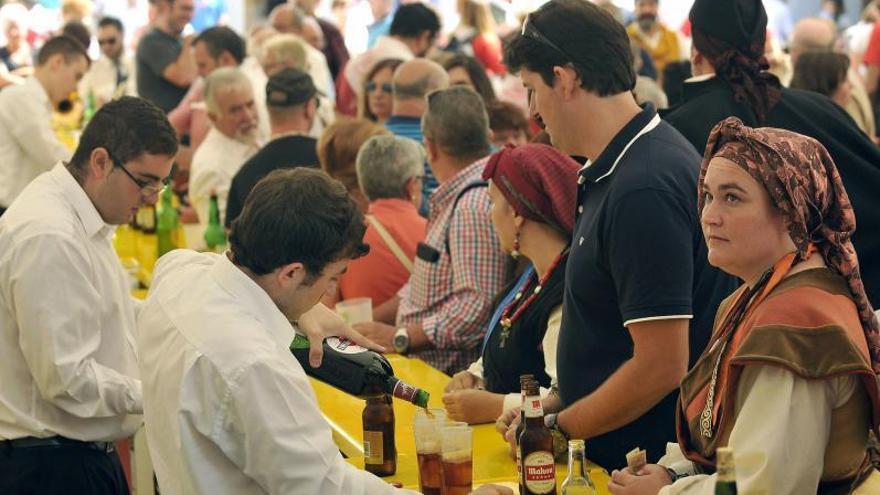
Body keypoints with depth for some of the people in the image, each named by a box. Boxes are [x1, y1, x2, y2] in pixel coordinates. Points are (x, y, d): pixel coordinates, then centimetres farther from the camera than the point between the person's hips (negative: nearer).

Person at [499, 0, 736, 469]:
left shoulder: (643, 189, -23)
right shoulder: (610, 174, 7)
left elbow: (660, 367, -24)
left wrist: (556, 427, -13)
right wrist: (557, 404, 6)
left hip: (646, 465, -9)